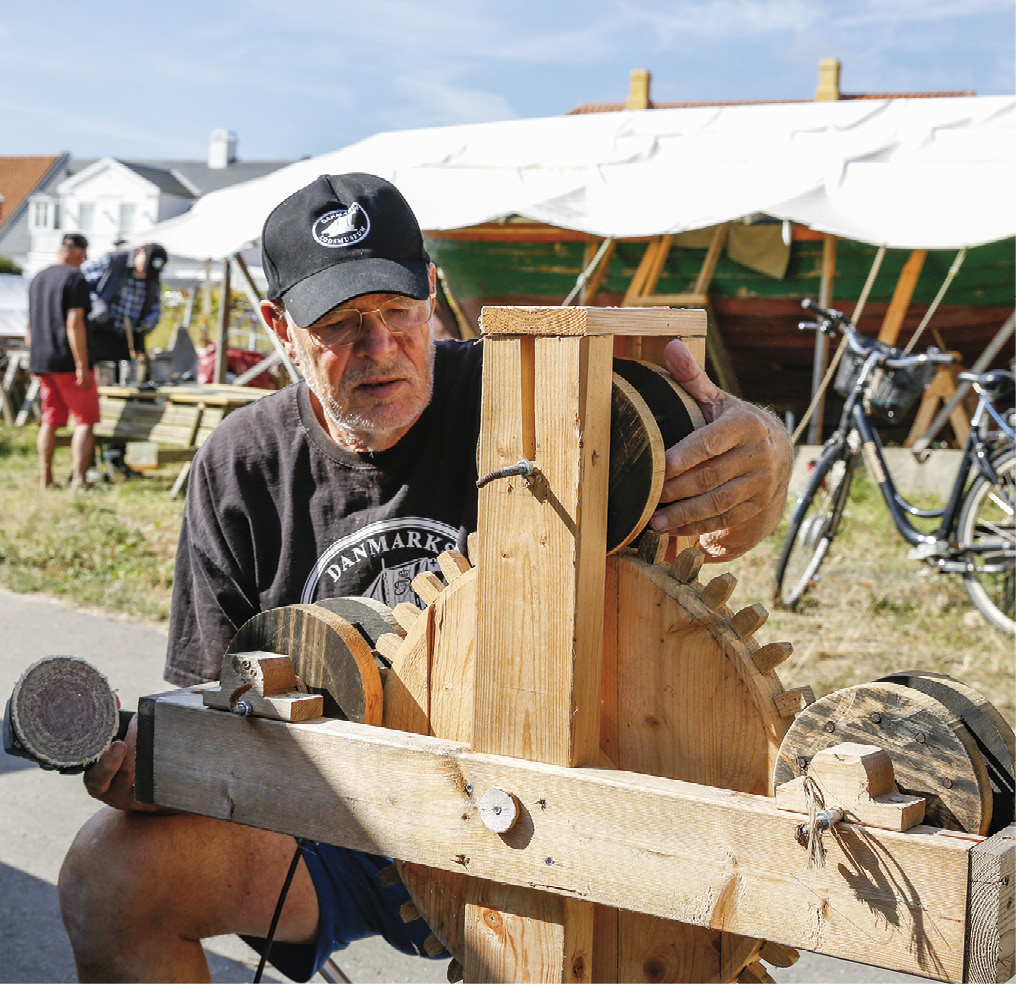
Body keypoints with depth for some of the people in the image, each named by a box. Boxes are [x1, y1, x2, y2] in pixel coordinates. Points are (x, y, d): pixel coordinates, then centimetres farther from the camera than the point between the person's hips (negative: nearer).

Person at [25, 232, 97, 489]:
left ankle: (45, 478, 11)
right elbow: (74, 324, -18)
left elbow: (30, 326, 20)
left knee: (50, 420, 12)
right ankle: (79, 478, -12)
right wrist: (83, 366, -19)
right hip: (69, 362, -8)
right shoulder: (75, 278, -10)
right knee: (85, 420, -3)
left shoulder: (38, 278, 15)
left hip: (41, 361, 8)